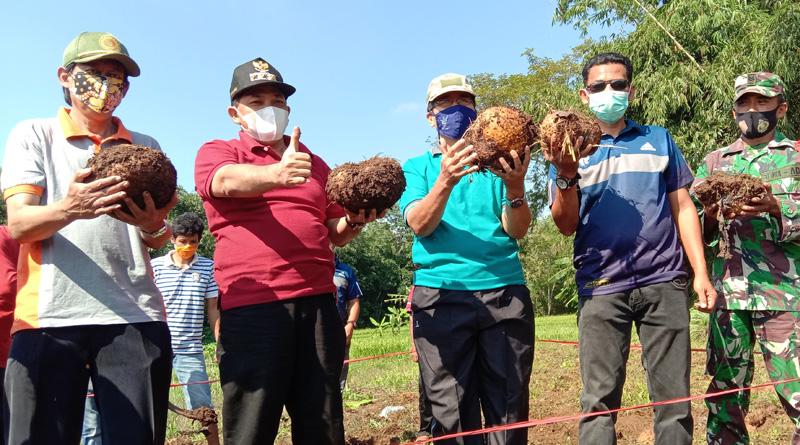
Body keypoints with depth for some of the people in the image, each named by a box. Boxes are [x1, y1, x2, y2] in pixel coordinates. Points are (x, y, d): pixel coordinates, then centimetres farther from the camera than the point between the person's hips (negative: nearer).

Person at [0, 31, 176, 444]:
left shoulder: (145, 147, 17)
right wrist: (69, 208, -24)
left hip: (135, 316, 2)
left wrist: (153, 224, -12)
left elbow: (158, 241, 13)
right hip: (49, 317, -1)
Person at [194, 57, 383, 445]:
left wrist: (354, 220, 3)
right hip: (250, 307, -4)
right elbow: (226, 181, -16)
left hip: (317, 303, 4)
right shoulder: (217, 153, 9)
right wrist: (276, 173, -36)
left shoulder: (314, 164, 21)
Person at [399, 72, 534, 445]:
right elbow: (419, 224, -5)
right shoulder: (418, 167, 13)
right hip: (441, 294, -1)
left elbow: (517, 230, 3)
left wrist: (515, 186, -17)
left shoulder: (496, 164, 15)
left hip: (505, 292, 1)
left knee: (509, 411, 3)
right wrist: (446, 180, -23)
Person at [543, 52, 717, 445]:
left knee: (674, 397, 3)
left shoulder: (658, 140, 14)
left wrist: (701, 273, 3)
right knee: (599, 400, -1)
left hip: (664, 283, 1)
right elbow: (566, 226, 0)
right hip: (601, 288, -1)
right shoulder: (571, 150, 10)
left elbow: (682, 207, 12)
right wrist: (566, 176, -17)